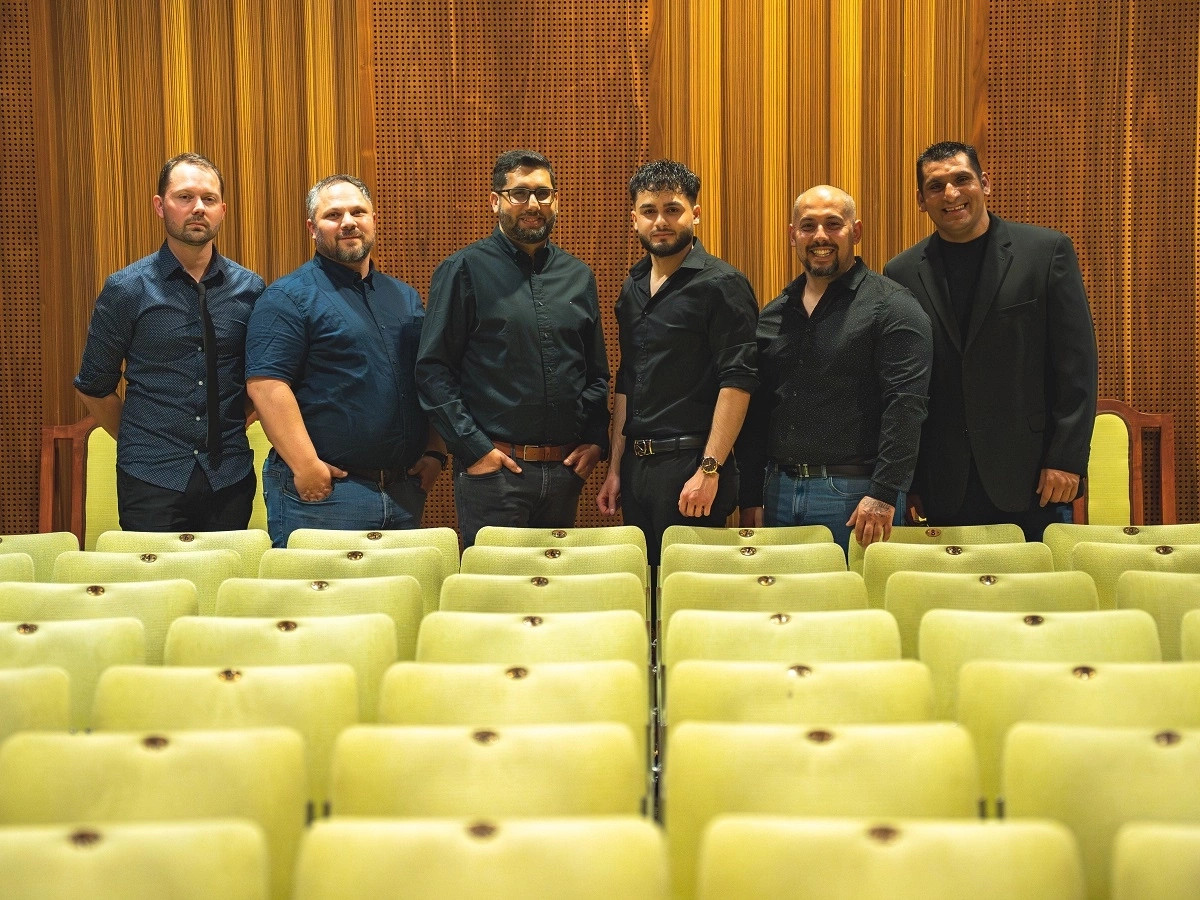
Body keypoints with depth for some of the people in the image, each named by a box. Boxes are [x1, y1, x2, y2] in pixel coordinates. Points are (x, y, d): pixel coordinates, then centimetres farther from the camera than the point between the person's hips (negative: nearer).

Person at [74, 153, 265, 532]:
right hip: (152, 482, -2)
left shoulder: (250, 288, 3)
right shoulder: (126, 289, -3)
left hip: (229, 477, 2)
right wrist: (138, 442, 8)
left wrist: (233, 428, 7)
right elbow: (93, 387, 5)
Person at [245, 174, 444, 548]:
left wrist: (435, 452, 8)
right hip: (323, 490, -6)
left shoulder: (405, 297, 16)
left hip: (404, 489, 6)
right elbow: (266, 384, -15)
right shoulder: (288, 298, -5)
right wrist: (306, 467, -19)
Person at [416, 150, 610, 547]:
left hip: (565, 470, 5)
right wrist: (473, 448, -13)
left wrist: (595, 441, 4)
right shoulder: (464, 271, -2)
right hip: (492, 470, -5)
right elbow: (432, 369, -7)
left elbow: (597, 372, 18)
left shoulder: (578, 276, 13)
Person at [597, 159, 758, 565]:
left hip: (691, 463, -7)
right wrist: (615, 468, 14)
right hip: (637, 466, 7)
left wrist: (709, 469, -21)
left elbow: (737, 381, -15)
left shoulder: (721, 284, -8)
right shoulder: (632, 288, 14)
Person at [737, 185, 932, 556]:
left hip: (855, 494, -5)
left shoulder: (891, 306, -4)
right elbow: (755, 412, 15)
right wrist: (750, 499, 8)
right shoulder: (773, 315, 14)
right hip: (780, 490, 5)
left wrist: (884, 493, -20)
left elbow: (905, 406, -13)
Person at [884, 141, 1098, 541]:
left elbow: (1078, 364, -1)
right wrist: (906, 481, 3)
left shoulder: (1047, 251, 1)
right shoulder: (903, 273, 6)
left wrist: (1067, 460, -8)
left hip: (1033, 479, -1)